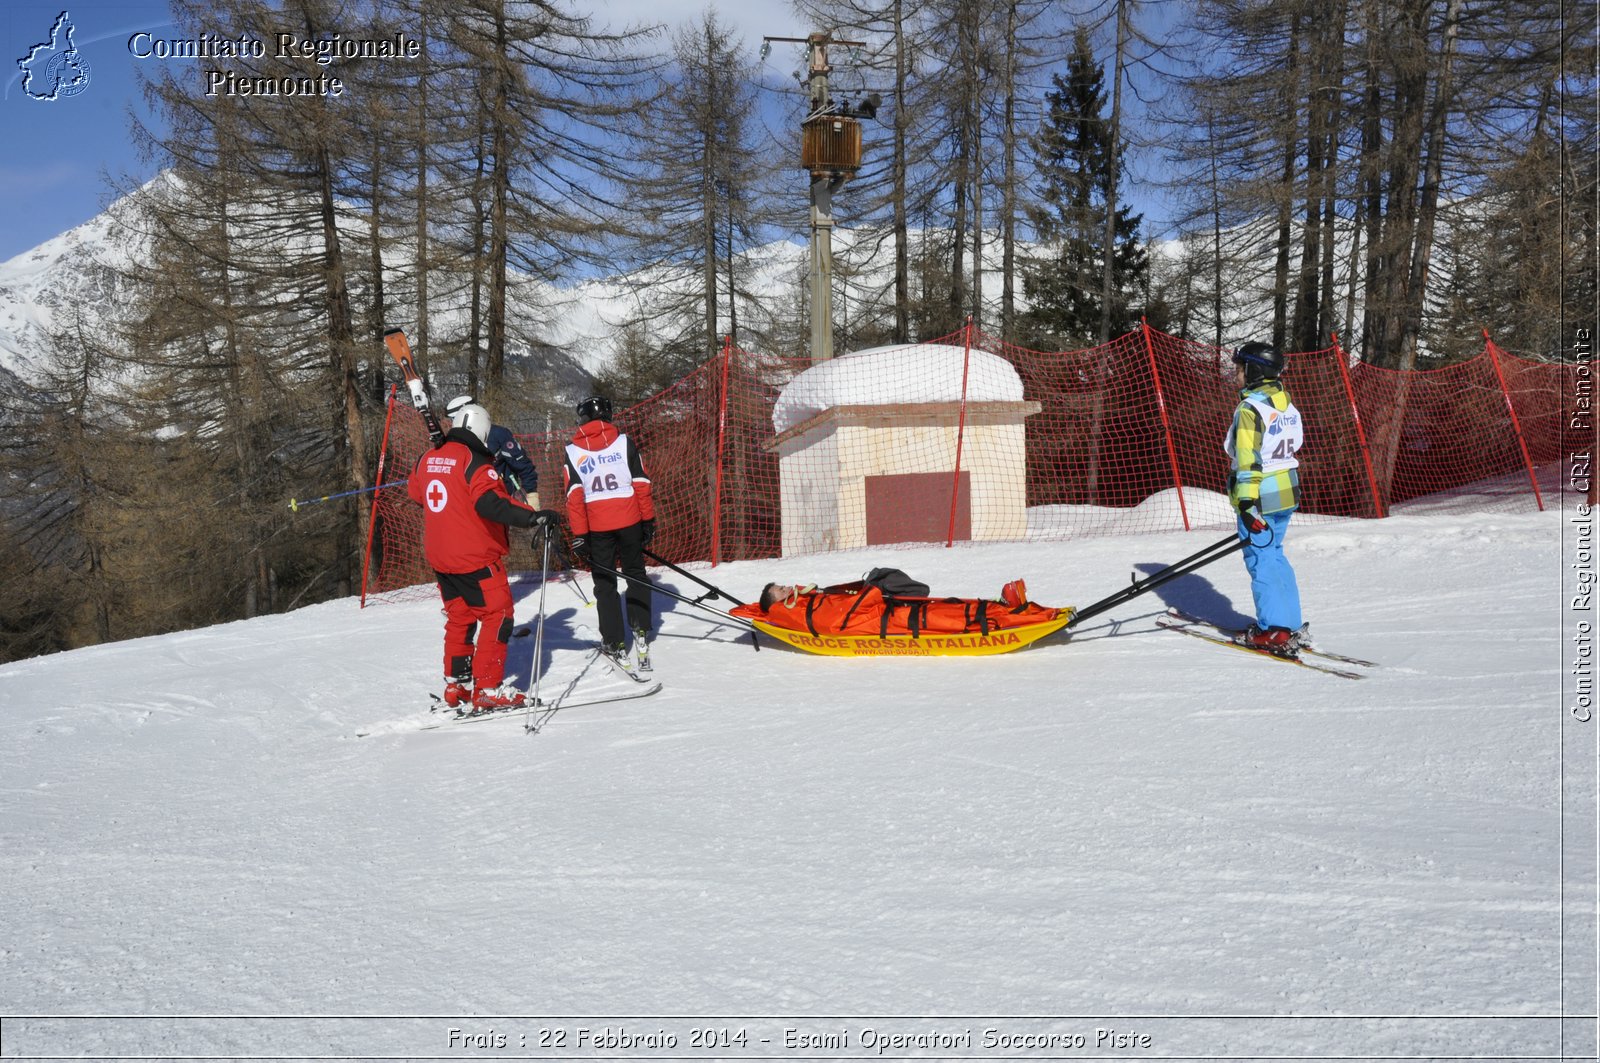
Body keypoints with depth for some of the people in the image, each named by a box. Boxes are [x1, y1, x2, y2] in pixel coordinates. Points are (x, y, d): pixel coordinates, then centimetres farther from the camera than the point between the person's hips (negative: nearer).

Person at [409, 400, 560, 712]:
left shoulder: (427, 459, 7)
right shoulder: (474, 461, -16)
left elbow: (415, 493, 24)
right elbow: (491, 503, -30)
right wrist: (533, 517, -36)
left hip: (439, 555, 8)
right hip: (474, 556, -8)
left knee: (459, 617, 19)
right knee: (497, 615, 0)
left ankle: (457, 686, 24)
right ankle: (488, 689, -3)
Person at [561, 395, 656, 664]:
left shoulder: (572, 451, 0)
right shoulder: (624, 442, -1)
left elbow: (574, 497, -4)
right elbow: (641, 484, -2)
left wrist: (579, 535, -2)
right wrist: (648, 519, 5)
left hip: (597, 527, 0)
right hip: (629, 521, 0)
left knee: (605, 584, 9)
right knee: (635, 574, 19)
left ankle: (614, 643, 9)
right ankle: (640, 631, 18)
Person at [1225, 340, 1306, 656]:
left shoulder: (1250, 408, -15)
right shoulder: (1287, 405, 13)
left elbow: (1248, 459, -20)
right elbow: (1293, 449, 17)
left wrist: (1247, 504, -20)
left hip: (1260, 496, -9)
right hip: (1287, 491, 9)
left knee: (1261, 562, -2)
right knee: (1275, 557, 17)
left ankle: (1275, 632, -1)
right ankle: (1291, 624, 20)